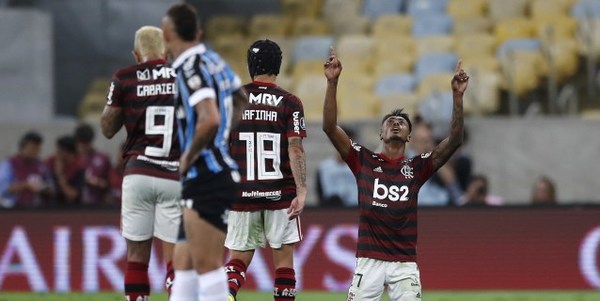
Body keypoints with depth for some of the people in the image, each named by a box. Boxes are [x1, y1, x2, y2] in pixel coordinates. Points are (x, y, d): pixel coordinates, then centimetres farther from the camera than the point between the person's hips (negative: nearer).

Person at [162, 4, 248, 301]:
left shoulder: (191, 68, -15)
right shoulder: (213, 61, 13)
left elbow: (209, 119, -30)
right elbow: (241, 101, 29)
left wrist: (188, 157, -16)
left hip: (208, 178, -10)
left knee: (207, 266, -10)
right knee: (183, 265, 12)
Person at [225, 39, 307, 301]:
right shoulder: (289, 103, -3)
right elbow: (295, 149, -11)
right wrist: (301, 192, -13)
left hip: (242, 193, 2)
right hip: (280, 195, -2)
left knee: (238, 257, 8)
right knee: (284, 256, 9)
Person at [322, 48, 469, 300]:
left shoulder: (417, 167, 8)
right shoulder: (364, 161, 7)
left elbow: (454, 141, -2)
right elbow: (330, 127, -2)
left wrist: (457, 95, -11)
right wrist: (332, 82, -10)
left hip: (405, 263, 0)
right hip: (369, 260, 0)